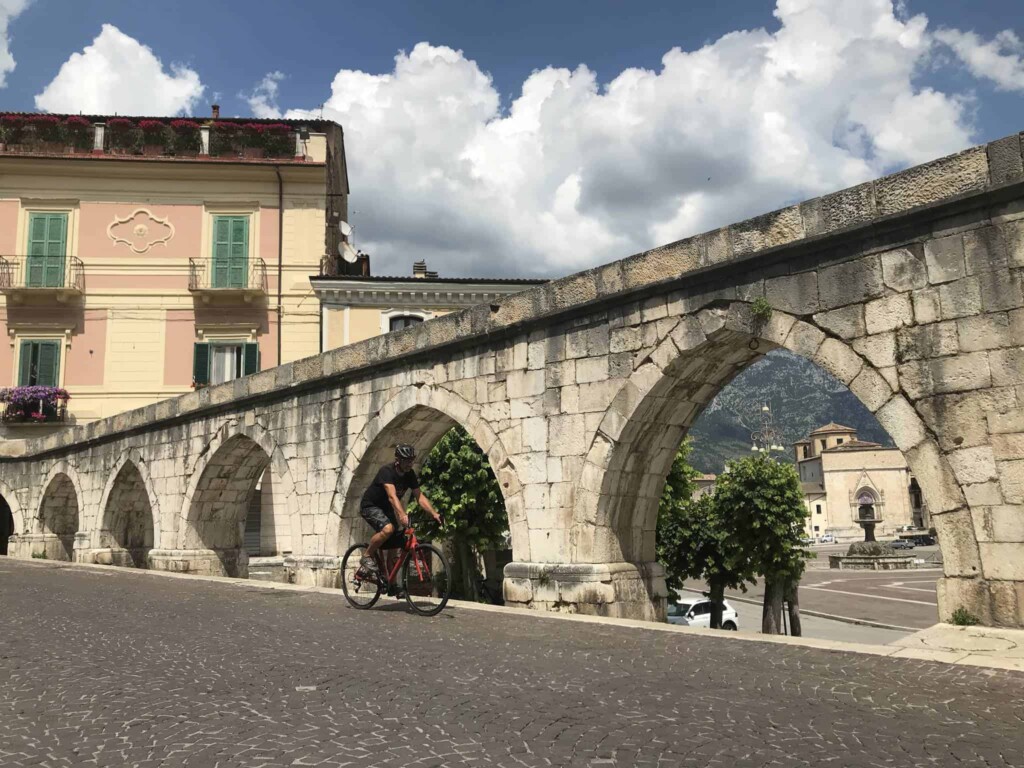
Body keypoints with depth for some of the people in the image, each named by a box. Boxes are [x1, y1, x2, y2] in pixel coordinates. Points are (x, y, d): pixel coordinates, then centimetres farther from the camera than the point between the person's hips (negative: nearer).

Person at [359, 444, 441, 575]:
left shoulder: (410, 474, -7)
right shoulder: (387, 471, -28)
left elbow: (420, 496, -9)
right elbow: (392, 496, -41)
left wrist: (434, 514, -23)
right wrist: (402, 515, -56)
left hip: (386, 508, 8)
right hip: (370, 506, -7)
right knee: (388, 529, -31)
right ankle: (366, 557, -11)